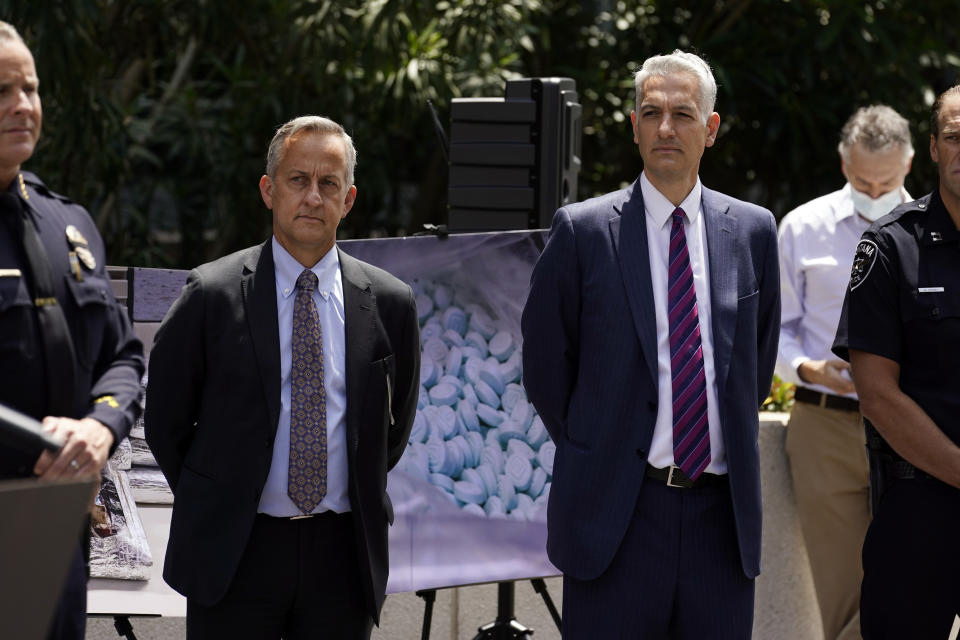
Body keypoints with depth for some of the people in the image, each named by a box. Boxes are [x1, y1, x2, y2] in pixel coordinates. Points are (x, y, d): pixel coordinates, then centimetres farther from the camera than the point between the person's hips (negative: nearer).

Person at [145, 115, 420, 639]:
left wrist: (359, 499, 13)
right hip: (233, 551, -2)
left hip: (343, 551, 2)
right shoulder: (211, 295, -3)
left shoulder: (389, 303, 4)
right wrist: (211, 506, 6)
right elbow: (165, 418, 4)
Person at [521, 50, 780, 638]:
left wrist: (730, 443, 12)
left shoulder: (752, 230, 8)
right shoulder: (583, 231, -1)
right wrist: (598, 455, 5)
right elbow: (545, 367, 5)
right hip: (616, 516, -3)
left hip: (722, 514, 3)